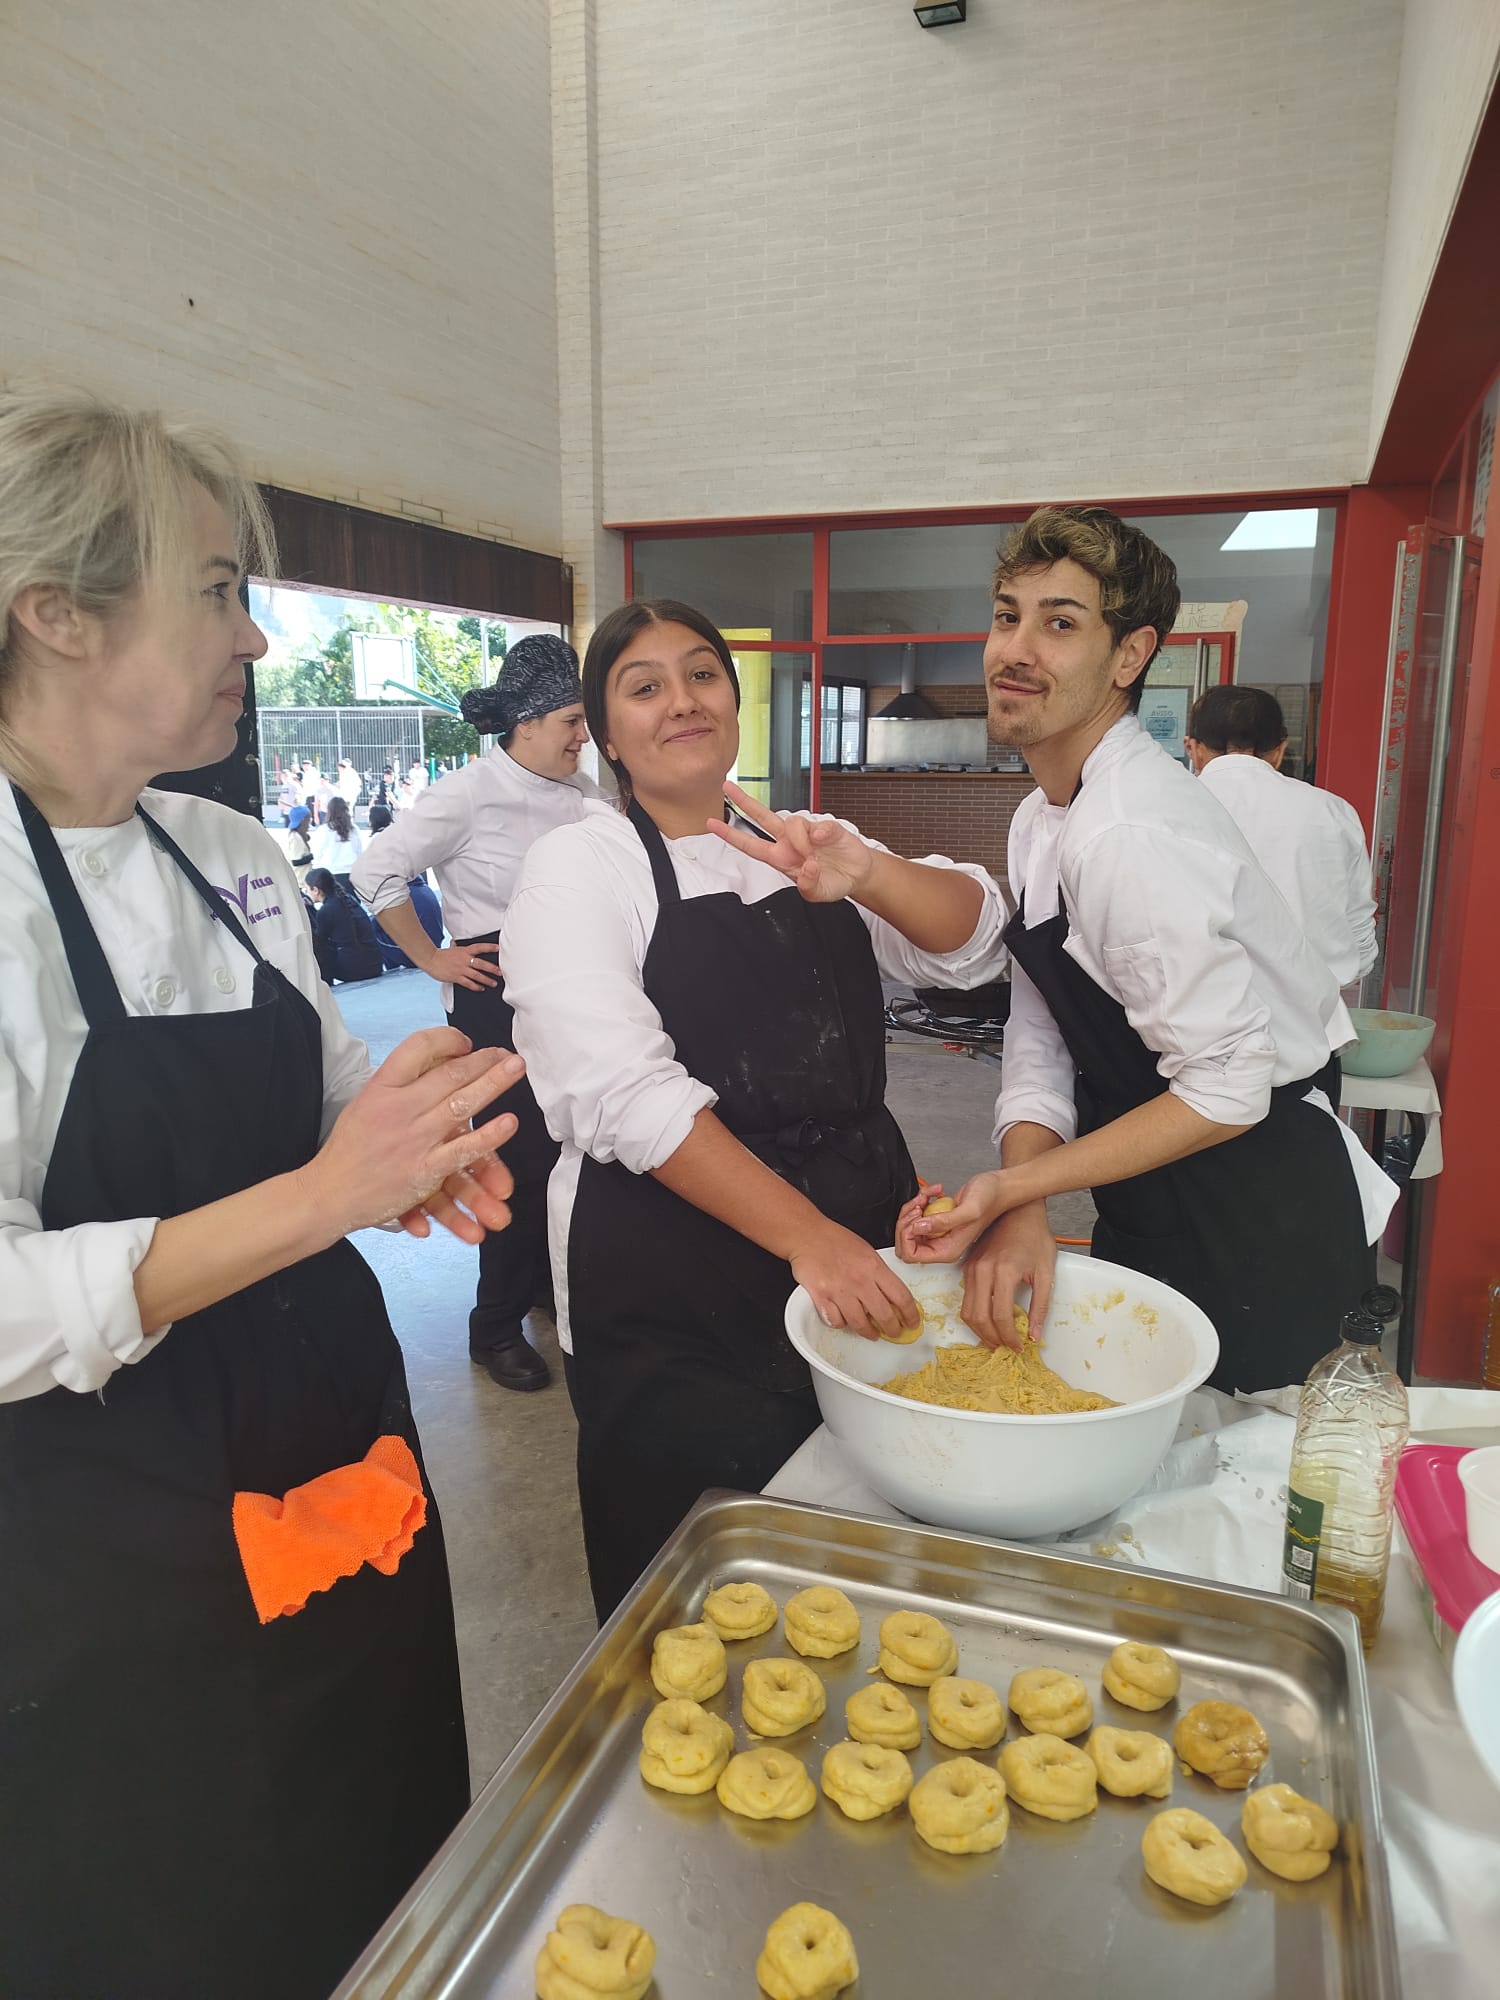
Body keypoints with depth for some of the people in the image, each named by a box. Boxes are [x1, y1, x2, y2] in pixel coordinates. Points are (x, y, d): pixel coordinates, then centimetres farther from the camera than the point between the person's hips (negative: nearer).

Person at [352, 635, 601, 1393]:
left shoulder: (583, 795, 6)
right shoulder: (469, 793, -11)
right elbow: (378, 870, -10)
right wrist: (432, 959, -7)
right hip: (496, 997, -6)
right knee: (521, 1155, -1)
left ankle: (549, 1279, 35)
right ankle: (496, 1325, 17)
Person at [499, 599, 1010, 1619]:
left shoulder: (800, 849, 11)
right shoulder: (579, 866, -5)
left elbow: (974, 942, 1)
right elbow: (625, 1092, -19)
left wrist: (866, 873, -19)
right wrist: (807, 1236, -27)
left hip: (858, 1246, 5)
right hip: (674, 1293, -4)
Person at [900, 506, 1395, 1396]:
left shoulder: (1129, 839, -29)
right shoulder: (1040, 820, 2)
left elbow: (1227, 1088, -27)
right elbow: (1039, 1052, -1)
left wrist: (1012, 1188, -24)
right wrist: (1020, 1208, -17)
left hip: (1260, 1231, -9)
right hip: (1147, 1219, 9)